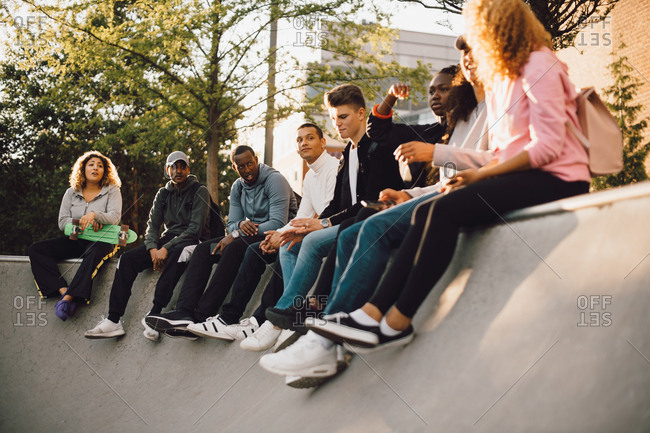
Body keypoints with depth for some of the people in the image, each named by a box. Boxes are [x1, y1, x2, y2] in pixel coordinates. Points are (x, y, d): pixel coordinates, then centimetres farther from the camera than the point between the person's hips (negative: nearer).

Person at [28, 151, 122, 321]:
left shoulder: (112, 191, 5)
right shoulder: (71, 193, 13)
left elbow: (115, 217, -10)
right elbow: (62, 222, 4)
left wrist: (94, 215, -29)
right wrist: (84, 223, -13)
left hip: (101, 240, -4)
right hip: (75, 241, 4)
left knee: (96, 252, -42)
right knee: (35, 250, -16)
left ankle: (69, 297, -45)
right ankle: (63, 290, -33)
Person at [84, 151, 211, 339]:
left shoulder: (200, 191, -3)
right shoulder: (163, 194, 15)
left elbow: (195, 229, -13)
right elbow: (152, 225, 9)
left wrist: (166, 249, -21)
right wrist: (153, 248, -13)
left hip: (191, 242, -5)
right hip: (167, 241, 6)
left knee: (176, 254, -41)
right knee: (127, 258, -18)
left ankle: (154, 315, -44)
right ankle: (113, 320, -26)